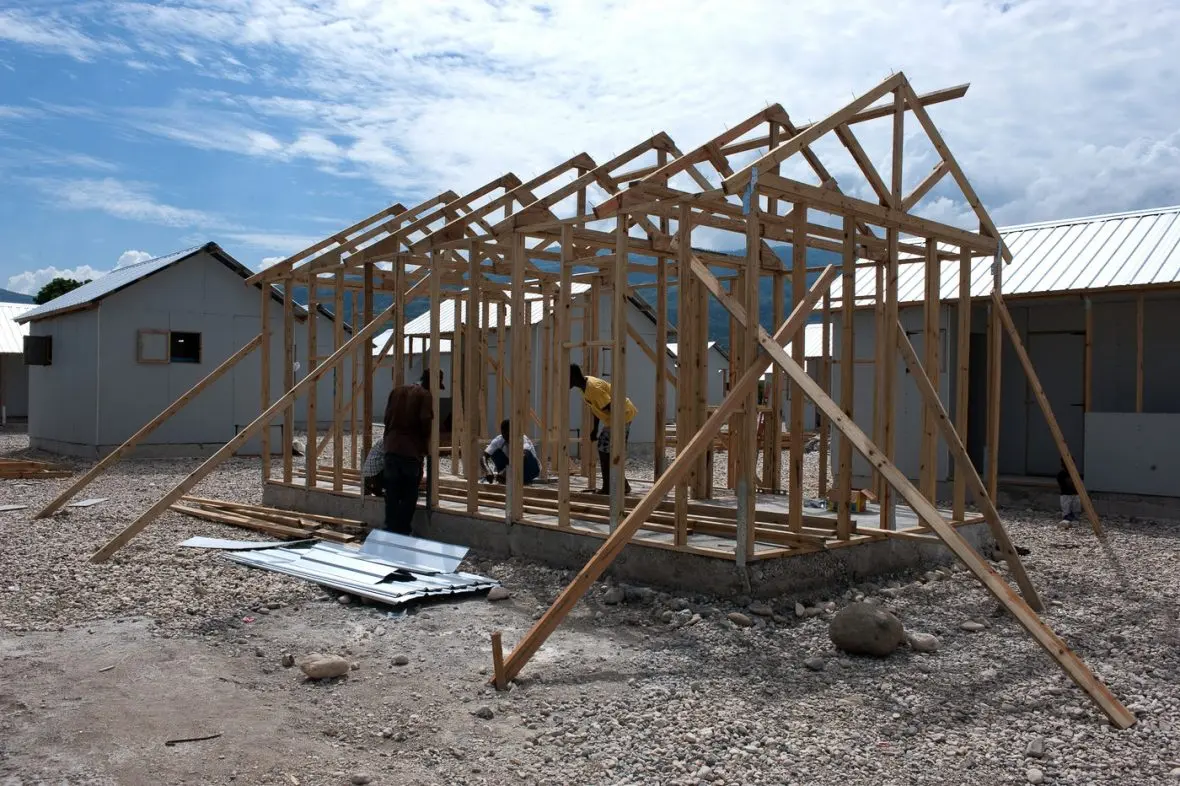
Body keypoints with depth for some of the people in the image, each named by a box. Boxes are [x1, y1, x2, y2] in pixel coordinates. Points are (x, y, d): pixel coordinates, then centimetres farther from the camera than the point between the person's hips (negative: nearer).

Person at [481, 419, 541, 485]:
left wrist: (505, 472, -57)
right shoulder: (499, 440, -17)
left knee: (527, 454, -36)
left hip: (531, 470, -4)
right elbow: (484, 457, -24)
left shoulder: (523, 439, -29)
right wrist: (488, 472, -44)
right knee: (496, 452, -19)